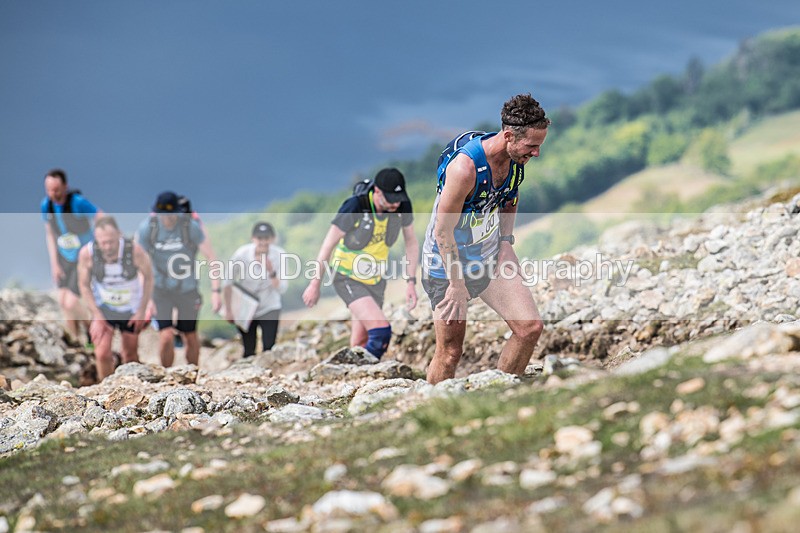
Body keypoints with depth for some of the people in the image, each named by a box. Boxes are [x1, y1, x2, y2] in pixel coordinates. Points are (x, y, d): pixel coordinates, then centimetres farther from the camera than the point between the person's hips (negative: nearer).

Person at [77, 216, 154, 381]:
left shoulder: (134, 250, -28)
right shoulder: (87, 253, -26)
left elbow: (148, 276, -9)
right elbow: (84, 285, -9)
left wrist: (142, 310, -7)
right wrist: (97, 316, -13)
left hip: (131, 310, 0)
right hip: (103, 308, 0)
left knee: (130, 354, 14)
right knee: (102, 353, -14)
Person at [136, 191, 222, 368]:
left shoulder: (191, 227, -17)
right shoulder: (147, 228, -14)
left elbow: (211, 258, -14)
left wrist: (216, 291, -22)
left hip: (187, 291, 0)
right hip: (160, 290, 0)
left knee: (191, 336, 9)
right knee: (166, 336, -13)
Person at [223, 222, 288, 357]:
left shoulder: (279, 255, -20)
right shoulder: (241, 254, -22)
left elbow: (282, 289, -21)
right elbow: (228, 282, -9)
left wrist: (271, 272, -38)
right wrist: (228, 310, -2)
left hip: (269, 309, 0)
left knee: (269, 349, -12)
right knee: (249, 352, 8)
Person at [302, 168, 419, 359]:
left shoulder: (402, 205, -14)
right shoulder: (354, 207, -29)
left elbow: (411, 241, 3)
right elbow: (328, 243, -18)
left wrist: (411, 283, -2)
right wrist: (315, 285, -11)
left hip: (375, 280, 6)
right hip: (347, 278, -6)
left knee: (360, 345, 11)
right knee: (381, 331, -23)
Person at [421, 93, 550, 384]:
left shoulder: (517, 157, -6)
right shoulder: (465, 166, -30)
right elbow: (442, 231, -23)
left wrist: (506, 241, 7)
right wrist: (457, 285, -17)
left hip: (491, 258, 7)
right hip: (450, 263, -6)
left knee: (530, 328, -7)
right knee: (450, 353, 0)